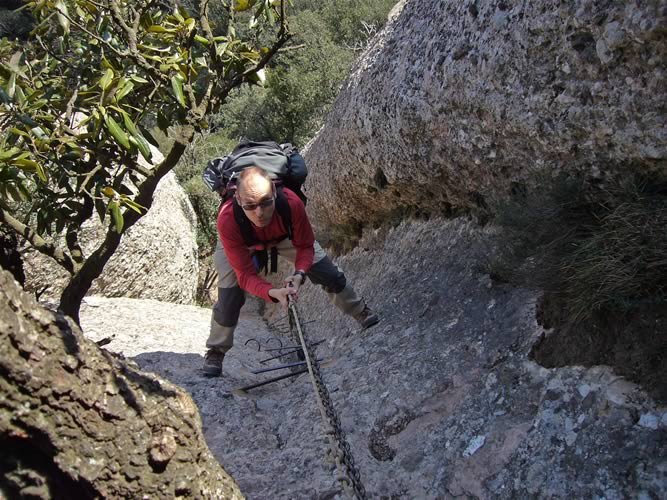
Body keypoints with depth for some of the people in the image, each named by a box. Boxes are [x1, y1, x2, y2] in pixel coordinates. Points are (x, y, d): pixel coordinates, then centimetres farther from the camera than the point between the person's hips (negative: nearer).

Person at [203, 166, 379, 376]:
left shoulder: (291, 203, -42)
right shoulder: (227, 219, -44)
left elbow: (305, 246, -23)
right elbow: (245, 275, -38)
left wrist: (300, 273, -43)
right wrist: (272, 292, -56)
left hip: (283, 235, 2)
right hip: (241, 244, -1)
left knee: (330, 275, -1)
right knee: (230, 298, -15)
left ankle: (362, 312, 28)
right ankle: (216, 352, 13)